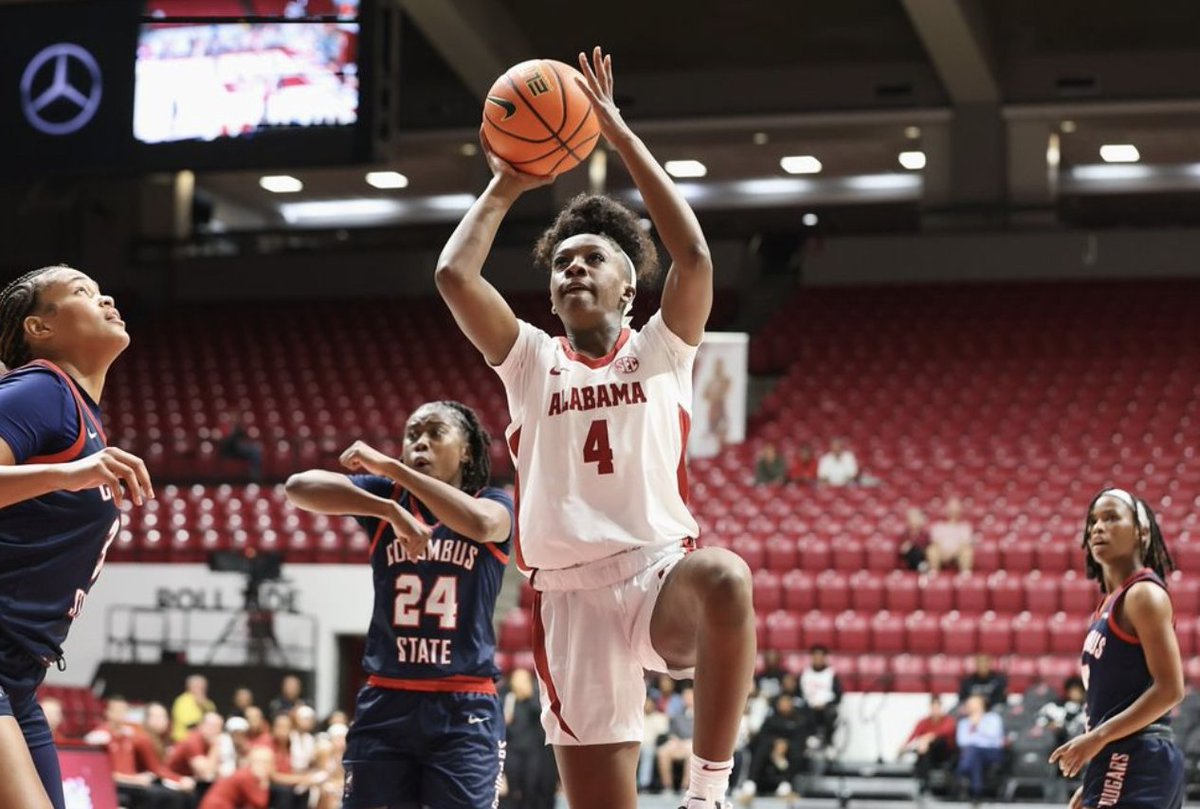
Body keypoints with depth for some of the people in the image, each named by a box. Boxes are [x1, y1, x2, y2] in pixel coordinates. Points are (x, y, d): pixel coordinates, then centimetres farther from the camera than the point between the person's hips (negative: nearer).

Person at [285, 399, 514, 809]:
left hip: (464, 707, -2)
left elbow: (480, 523, -22)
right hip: (387, 702, 2)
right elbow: (299, 487, -11)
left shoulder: (494, 504, 4)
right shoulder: (384, 497, 7)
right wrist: (391, 510, -24)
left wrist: (391, 467, -20)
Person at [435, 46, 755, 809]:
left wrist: (619, 131, -2)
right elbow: (454, 275, 1)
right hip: (572, 594, 2)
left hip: (660, 569, -2)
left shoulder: (660, 352, 12)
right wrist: (505, 186, 12)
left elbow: (694, 256, -6)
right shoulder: (532, 362, 16)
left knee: (727, 581, -39)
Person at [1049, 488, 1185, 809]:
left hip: (1135, 762, -10)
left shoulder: (1144, 594, -9)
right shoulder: (1113, 602, 19)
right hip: (1125, 762, 10)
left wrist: (1098, 737, -19)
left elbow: (1169, 689, -17)